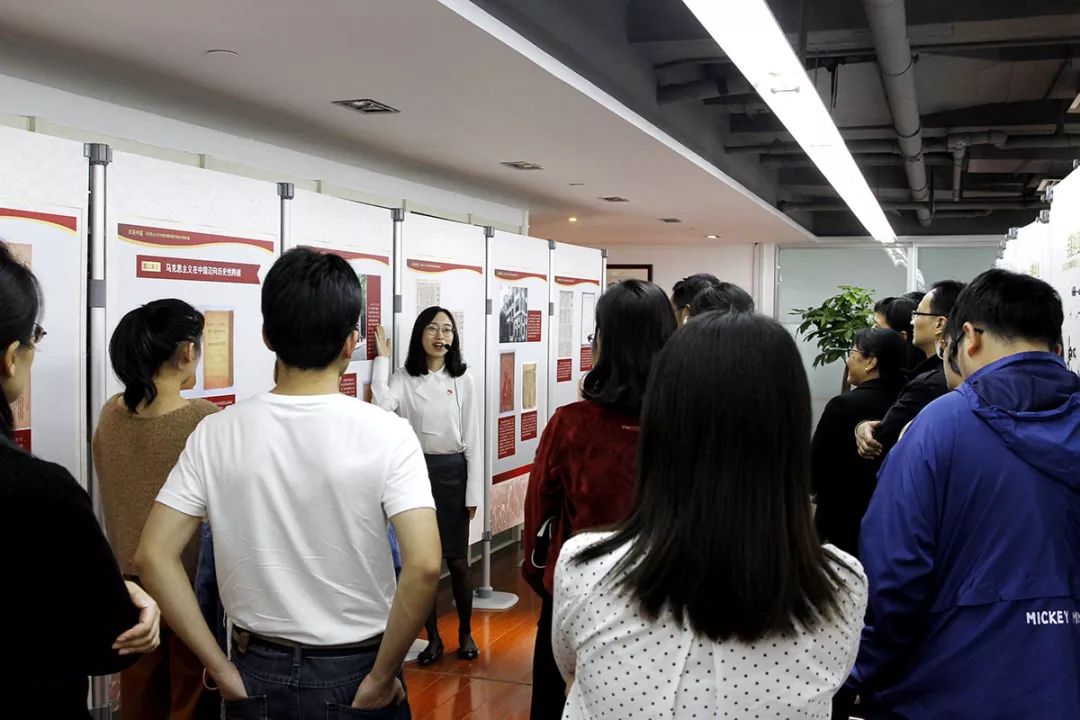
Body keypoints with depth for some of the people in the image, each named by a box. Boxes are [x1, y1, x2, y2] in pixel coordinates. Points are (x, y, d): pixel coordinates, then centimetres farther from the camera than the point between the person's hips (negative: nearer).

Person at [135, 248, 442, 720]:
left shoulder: (217, 434, -8)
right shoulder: (386, 436, -16)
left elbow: (154, 556, -9)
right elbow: (424, 566, -25)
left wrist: (221, 669, -4)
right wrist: (381, 677, -12)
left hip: (258, 673, 2)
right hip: (354, 672, -2)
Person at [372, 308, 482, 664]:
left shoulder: (463, 380, -1)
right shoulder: (403, 379, 0)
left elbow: (473, 438, -1)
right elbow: (382, 406, -24)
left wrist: (474, 491, -3)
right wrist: (382, 358, -14)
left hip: (452, 472, -1)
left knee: (457, 561, 7)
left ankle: (465, 633, 28)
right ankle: (433, 638, 23)